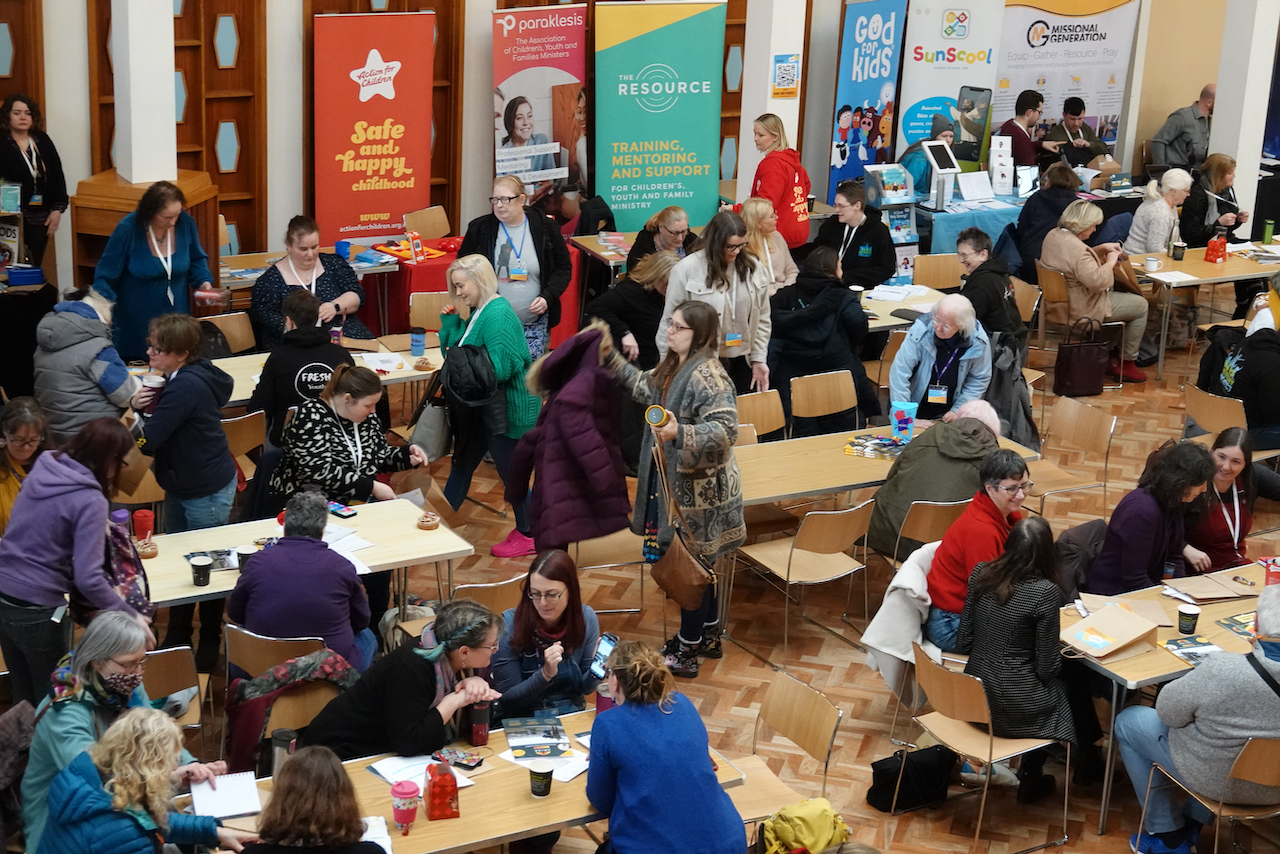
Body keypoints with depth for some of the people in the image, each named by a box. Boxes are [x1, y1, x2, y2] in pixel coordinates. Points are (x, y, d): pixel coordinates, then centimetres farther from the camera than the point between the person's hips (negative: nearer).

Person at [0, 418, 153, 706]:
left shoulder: (42, 469, 2)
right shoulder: (90, 501, -20)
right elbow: (88, 579, -23)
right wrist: (130, 616, -12)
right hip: (36, 611, -7)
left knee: (24, 698, 25)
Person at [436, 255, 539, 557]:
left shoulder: (498, 315, -23)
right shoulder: (480, 311, 9)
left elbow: (500, 368, -29)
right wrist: (451, 322, -1)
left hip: (509, 409, -10)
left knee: (509, 470, 4)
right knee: (463, 462, 17)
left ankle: (529, 535, 21)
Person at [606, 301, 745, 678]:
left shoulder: (708, 375, -23)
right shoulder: (673, 366, 8)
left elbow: (725, 430, -31)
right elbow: (645, 387, 27)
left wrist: (679, 433, -43)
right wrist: (610, 357, 21)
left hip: (698, 489, -10)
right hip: (674, 481, 10)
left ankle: (687, 649, 13)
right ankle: (708, 637, 34)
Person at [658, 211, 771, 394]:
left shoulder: (753, 267, 3)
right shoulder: (687, 269, -9)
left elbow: (762, 320, 10)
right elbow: (670, 322, -3)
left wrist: (759, 360, 5)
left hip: (742, 363, 4)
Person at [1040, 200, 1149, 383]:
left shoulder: (1053, 235, 2)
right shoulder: (1075, 248, -30)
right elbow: (1097, 280, -34)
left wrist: (1102, 248, 9)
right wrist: (1110, 262, -16)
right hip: (1078, 310, -10)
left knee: (1116, 293, 31)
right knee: (1140, 306, 6)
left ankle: (1110, 357, 32)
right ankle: (1127, 364, 15)